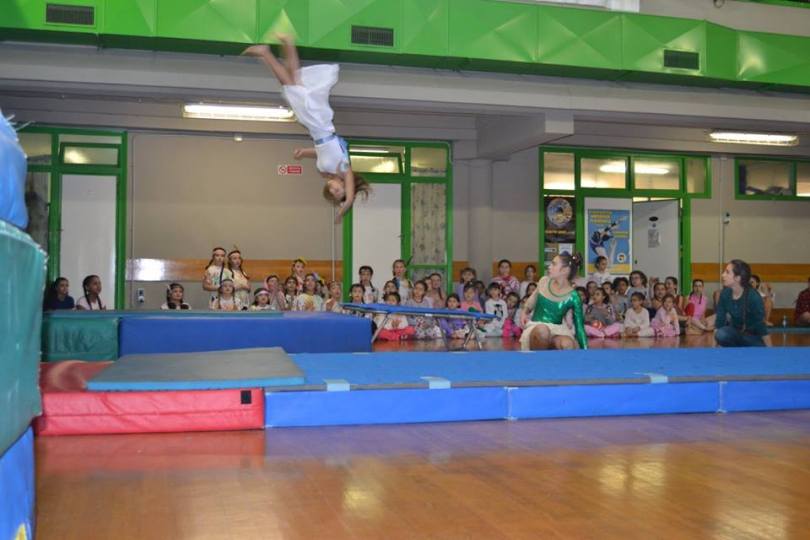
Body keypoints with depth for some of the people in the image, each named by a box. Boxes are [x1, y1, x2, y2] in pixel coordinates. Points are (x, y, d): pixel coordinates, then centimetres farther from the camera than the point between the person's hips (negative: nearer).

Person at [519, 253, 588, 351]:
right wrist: (525, 312, 2)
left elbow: (579, 326, -7)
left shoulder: (573, 297, -9)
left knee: (568, 345, -36)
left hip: (557, 331, -1)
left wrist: (585, 351, -11)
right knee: (542, 330, -38)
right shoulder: (543, 282, -1)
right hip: (536, 328, 1)